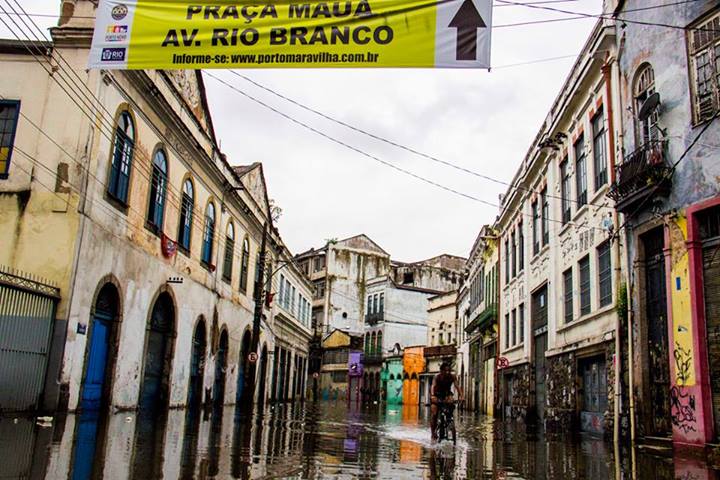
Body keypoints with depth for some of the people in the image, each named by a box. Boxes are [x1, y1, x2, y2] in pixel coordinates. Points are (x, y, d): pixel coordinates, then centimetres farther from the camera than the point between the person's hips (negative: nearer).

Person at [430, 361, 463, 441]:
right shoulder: (437, 377, -24)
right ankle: (433, 432, 0)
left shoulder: (452, 377, -17)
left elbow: (457, 386, -26)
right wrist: (432, 395, -57)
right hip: (437, 395, -2)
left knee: (450, 400, -33)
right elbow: (433, 386, -38)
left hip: (446, 394, 2)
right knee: (434, 414, -14)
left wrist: (460, 396, -44)